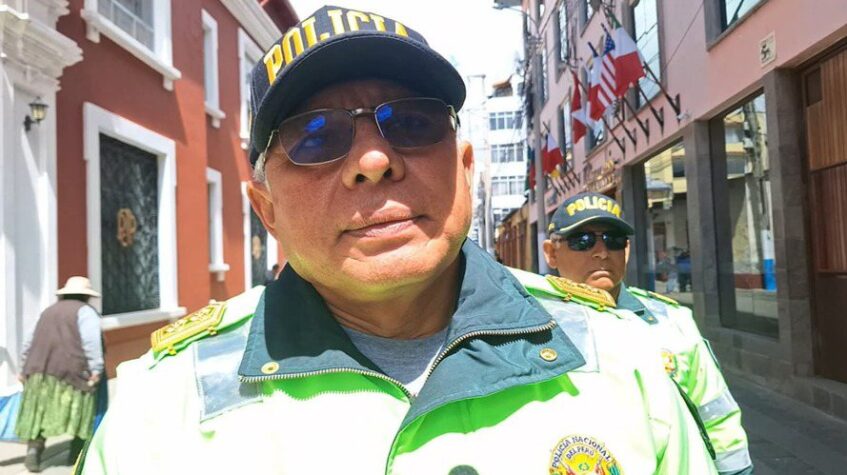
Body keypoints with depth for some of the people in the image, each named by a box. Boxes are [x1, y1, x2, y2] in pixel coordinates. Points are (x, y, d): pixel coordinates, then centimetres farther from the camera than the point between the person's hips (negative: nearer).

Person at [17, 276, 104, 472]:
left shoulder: (48, 311, 24)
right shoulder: (85, 311, 3)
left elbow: (29, 343, 26)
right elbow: (91, 342, -12)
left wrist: (25, 369, 33)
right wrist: (95, 369, -15)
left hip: (38, 370, 6)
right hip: (71, 370, -6)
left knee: (40, 413, 9)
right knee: (80, 412, 4)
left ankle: (34, 448, -7)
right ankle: (77, 455, 6)